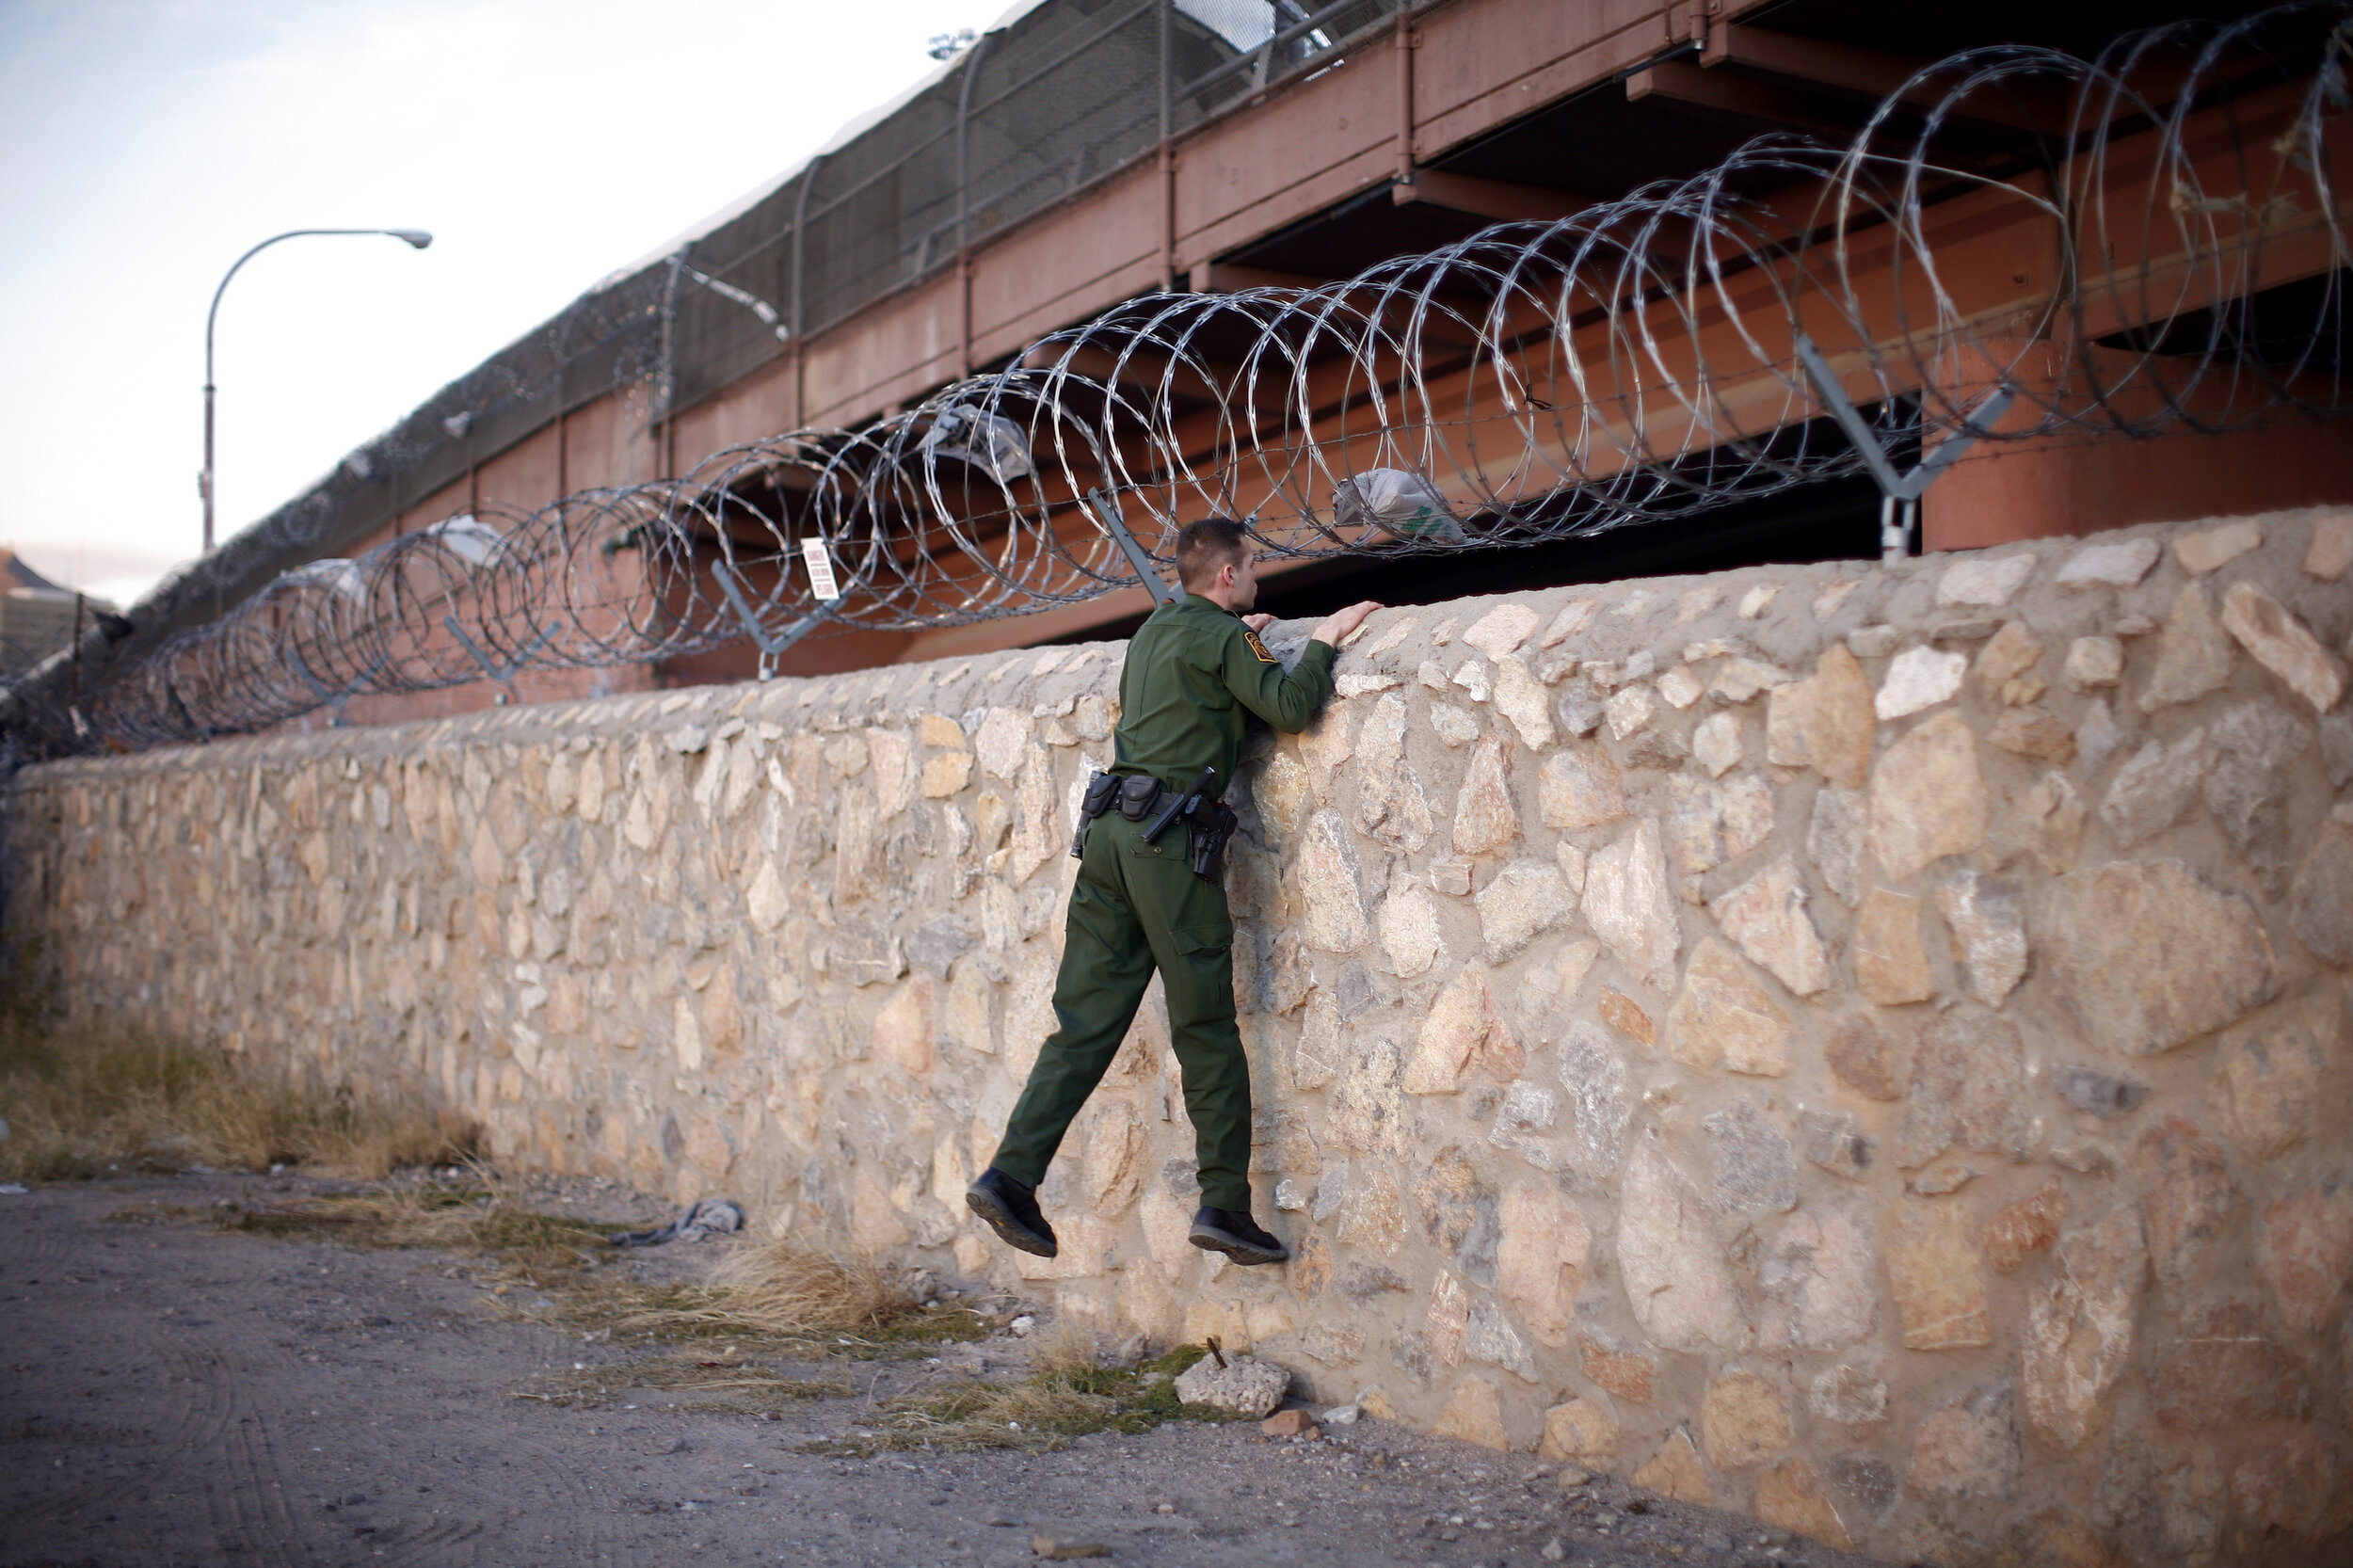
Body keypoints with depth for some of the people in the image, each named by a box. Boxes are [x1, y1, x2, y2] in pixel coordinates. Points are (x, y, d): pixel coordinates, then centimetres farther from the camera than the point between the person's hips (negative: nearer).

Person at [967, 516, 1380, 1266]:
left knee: (1087, 1020, 5)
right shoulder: (1220, 637, -3)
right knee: (1207, 1029, -1)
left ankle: (1011, 1174, -5)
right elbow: (1291, 705, -13)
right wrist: (1325, 640, 3)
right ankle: (1224, 1202, 1)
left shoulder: (1156, 630, 22)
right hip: (1170, 837, -7)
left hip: (1110, 830, 8)